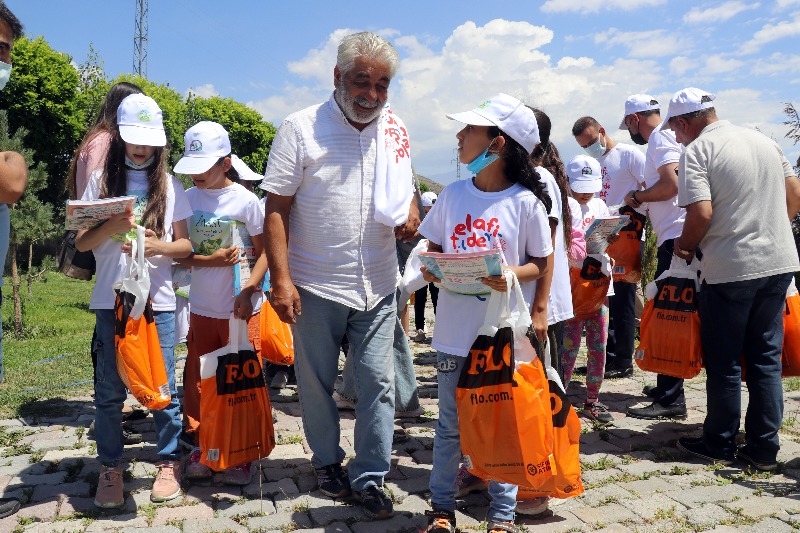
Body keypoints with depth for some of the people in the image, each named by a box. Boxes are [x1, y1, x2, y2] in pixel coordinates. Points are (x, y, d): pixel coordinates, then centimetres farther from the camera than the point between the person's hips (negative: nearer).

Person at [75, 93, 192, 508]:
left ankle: (168, 461, 22)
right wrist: (111, 227, -19)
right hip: (111, 301, 1)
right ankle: (110, 468, 24)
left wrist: (158, 246, -16)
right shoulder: (101, 181, 4)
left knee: (163, 387, 6)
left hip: (159, 301, 0)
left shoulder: (169, 186, 4)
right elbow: (81, 243, 1)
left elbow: (186, 244, 5)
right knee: (110, 390, 8)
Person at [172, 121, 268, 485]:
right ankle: (201, 446, 27)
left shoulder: (245, 200, -8)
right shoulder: (187, 199, 1)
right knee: (199, 380, 11)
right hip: (201, 308, 3)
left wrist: (249, 289, -20)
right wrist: (209, 260, -16)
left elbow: (264, 252, -6)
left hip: (240, 309, -3)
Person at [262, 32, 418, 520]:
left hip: (378, 287, 3)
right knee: (316, 383, 13)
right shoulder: (301, 128, -7)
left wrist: (412, 211, -4)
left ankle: (370, 477, 21)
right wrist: (281, 278, -16)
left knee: (378, 384, 5)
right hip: (316, 285, -2)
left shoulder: (396, 130, 6)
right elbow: (276, 209, -9)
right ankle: (328, 461, 35)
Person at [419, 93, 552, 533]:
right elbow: (433, 249, 9)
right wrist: (431, 270, -12)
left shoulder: (526, 202, -8)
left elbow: (543, 263, -2)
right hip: (454, 328, 3)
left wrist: (513, 275, -22)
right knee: (450, 423, 14)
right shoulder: (453, 195, 2)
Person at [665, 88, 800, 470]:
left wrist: (685, 245, -2)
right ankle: (764, 449, 20)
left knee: (723, 363, 7)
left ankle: (719, 445, 20)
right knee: (766, 359, 13)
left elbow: (702, 213, -19)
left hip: (730, 269, -6)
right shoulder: (763, 140, 11)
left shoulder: (697, 150, -9)